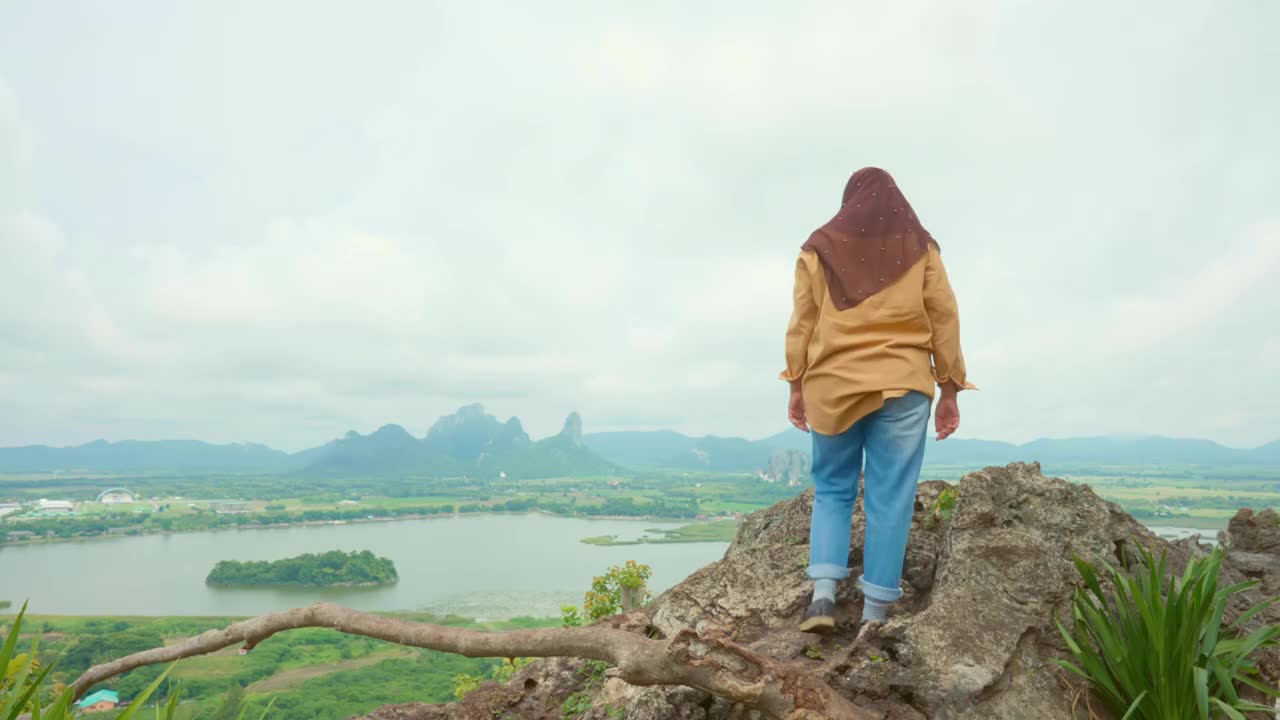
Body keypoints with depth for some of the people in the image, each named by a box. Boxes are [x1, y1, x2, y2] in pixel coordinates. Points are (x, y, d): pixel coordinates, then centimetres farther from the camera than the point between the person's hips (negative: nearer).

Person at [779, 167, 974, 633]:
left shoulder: (820, 246, 8)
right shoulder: (920, 246, 9)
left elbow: (802, 321, 4)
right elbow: (944, 319, 5)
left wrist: (796, 385, 8)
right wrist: (950, 389, 9)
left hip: (833, 384, 1)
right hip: (902, 385, 0)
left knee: (832, 489, 12)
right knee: (889, 498, 3)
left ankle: (823, 593, -2)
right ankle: (874, 613, 4)